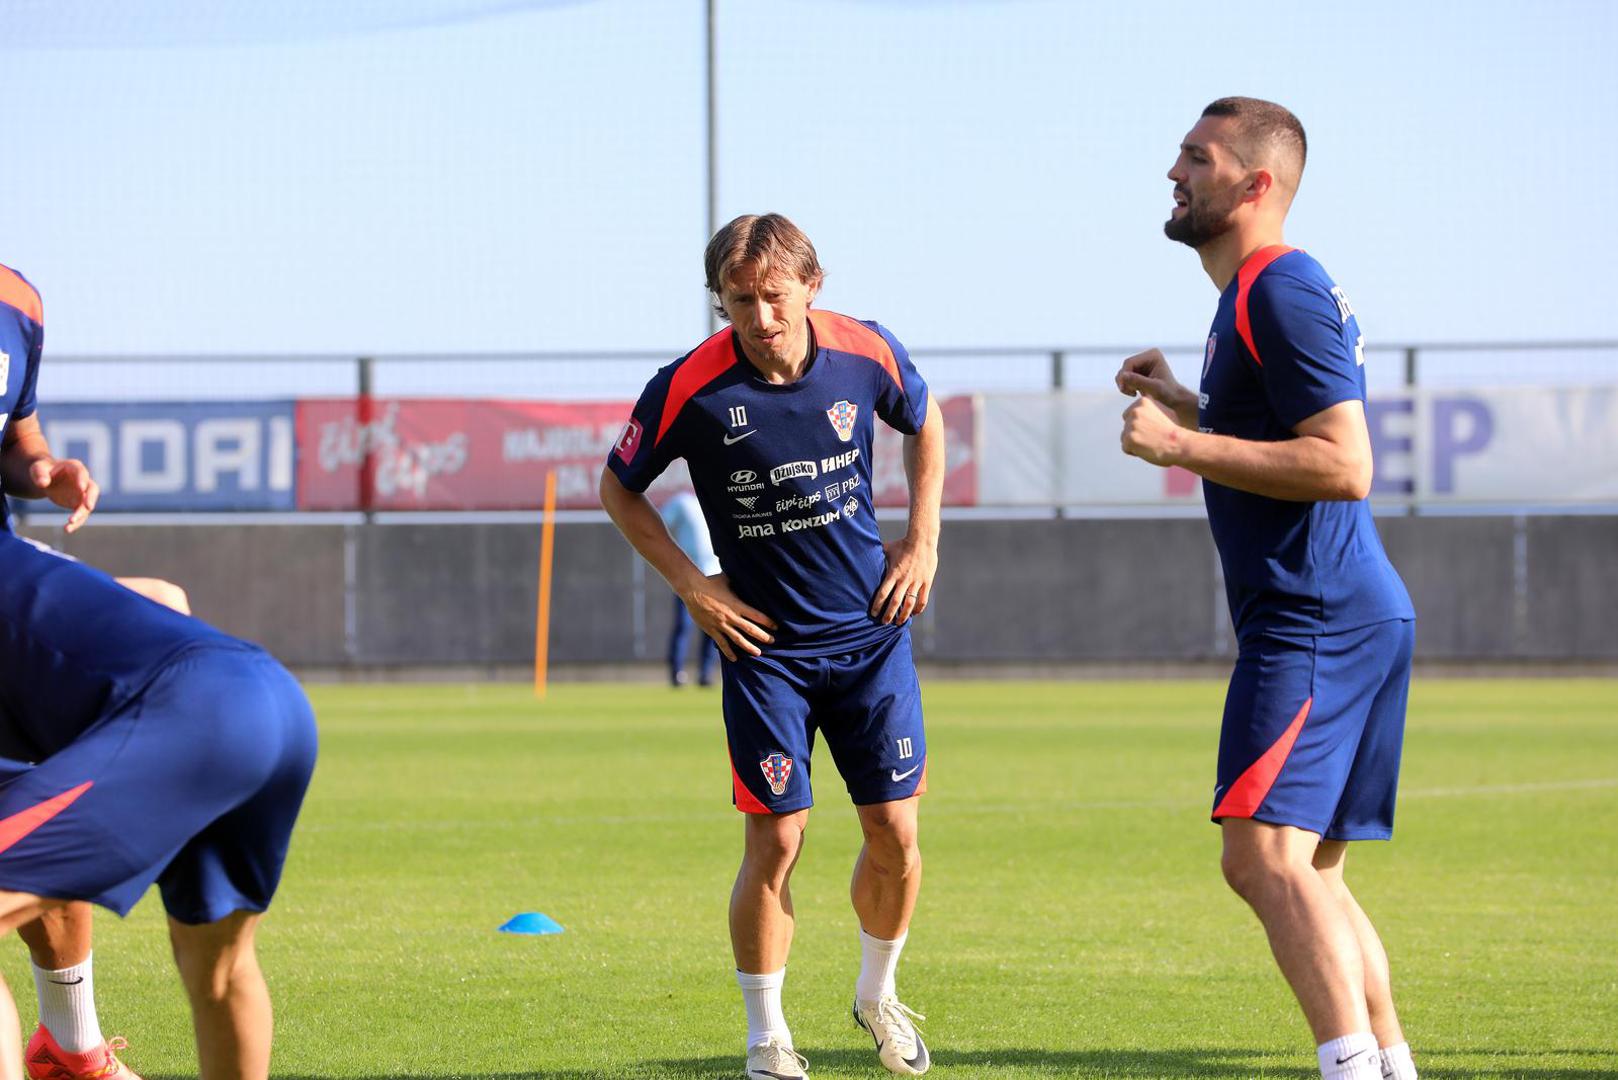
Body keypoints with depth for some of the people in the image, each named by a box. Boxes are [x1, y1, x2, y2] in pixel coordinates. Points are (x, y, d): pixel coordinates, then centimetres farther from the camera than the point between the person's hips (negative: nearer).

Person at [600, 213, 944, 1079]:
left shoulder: (867, 354, -9)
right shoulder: (690, 388, -16)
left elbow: (923, 423, 15)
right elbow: (618, 489, 0)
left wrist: (922, 541, 7)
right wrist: (692, 586, -7)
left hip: (871, 631, 2)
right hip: (765, 644, -2)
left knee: (895, 834, 2)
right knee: (775, 840, -8)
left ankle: (877, 993, 28)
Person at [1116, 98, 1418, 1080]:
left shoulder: (1281, 292, -13)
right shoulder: (1267, 292, 20)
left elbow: (1345, 466, -22)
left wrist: (1182, 444, -19)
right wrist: (1187, 406, 21)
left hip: (1317, 620, -11)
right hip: (1344, 617, 11)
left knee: (1266, 854, -19)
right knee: (1308, 871, 14)